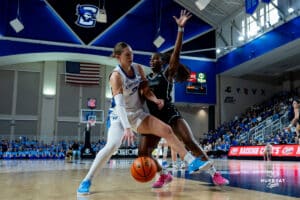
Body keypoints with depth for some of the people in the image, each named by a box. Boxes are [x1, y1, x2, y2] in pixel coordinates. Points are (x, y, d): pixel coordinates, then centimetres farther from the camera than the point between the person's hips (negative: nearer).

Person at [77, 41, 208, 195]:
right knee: (112, 146, -26)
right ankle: (86, 181, -12)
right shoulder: (116, 76, -21)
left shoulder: (138, 68, -1)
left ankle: (191, 162, 1)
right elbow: (120, 104, -32)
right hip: (120, 116, -6)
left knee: (166, 130, -3)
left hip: (137, 114, 6)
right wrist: (127, 128, -42)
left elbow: (145, 90, 7)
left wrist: (155, 100, -15)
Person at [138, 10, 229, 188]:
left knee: (190, 142, -20)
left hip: (171, 114, -5)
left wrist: (180, 28, -20)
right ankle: (164, 175, 20)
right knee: (143, 154, -3)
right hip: (154, 119, 5)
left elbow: (176, 53, -13)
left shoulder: (167, 73, 1)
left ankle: (214, 173, -5)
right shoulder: (146, 79, 16)